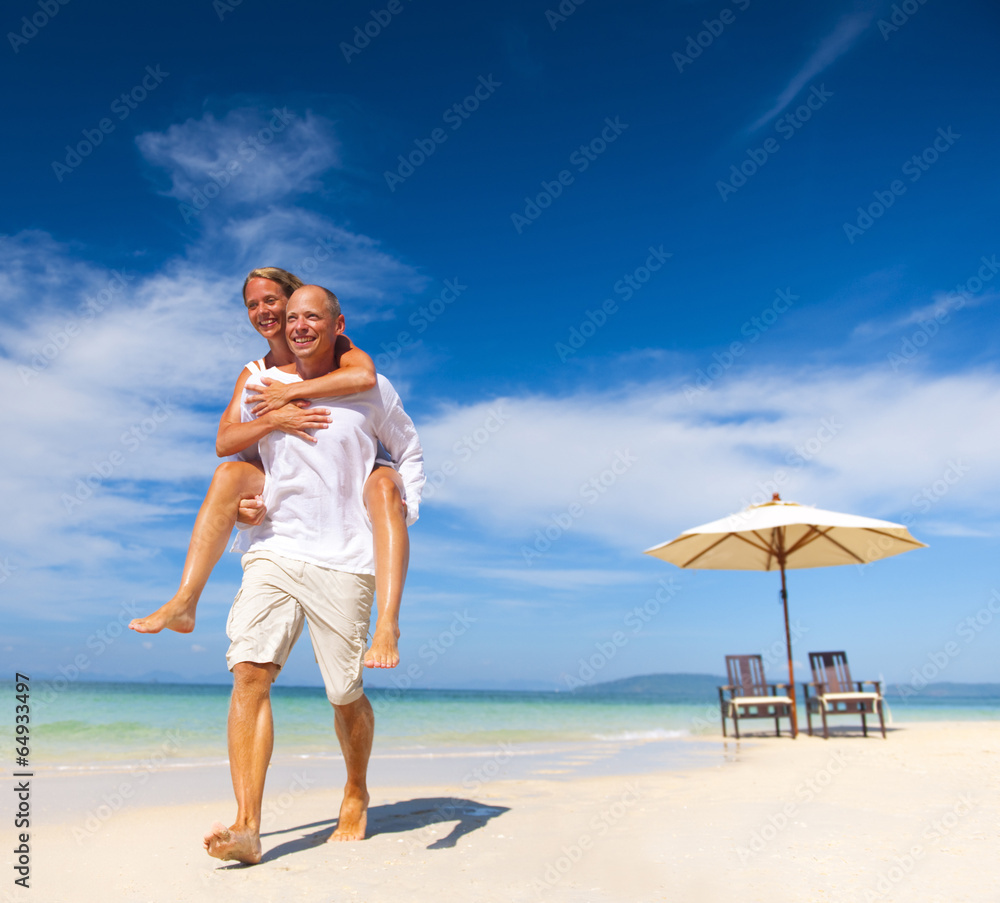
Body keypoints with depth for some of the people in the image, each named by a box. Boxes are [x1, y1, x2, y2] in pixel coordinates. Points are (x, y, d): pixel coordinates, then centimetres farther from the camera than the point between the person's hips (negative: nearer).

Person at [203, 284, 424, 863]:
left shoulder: (371, 391, 3)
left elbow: (410, 453, 15)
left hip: (344, 560, -2)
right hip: (273, 551, 2)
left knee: (347, 694, 5)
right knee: (250, 671, -16)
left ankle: (357, 794, 32)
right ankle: (247, 827, -12)